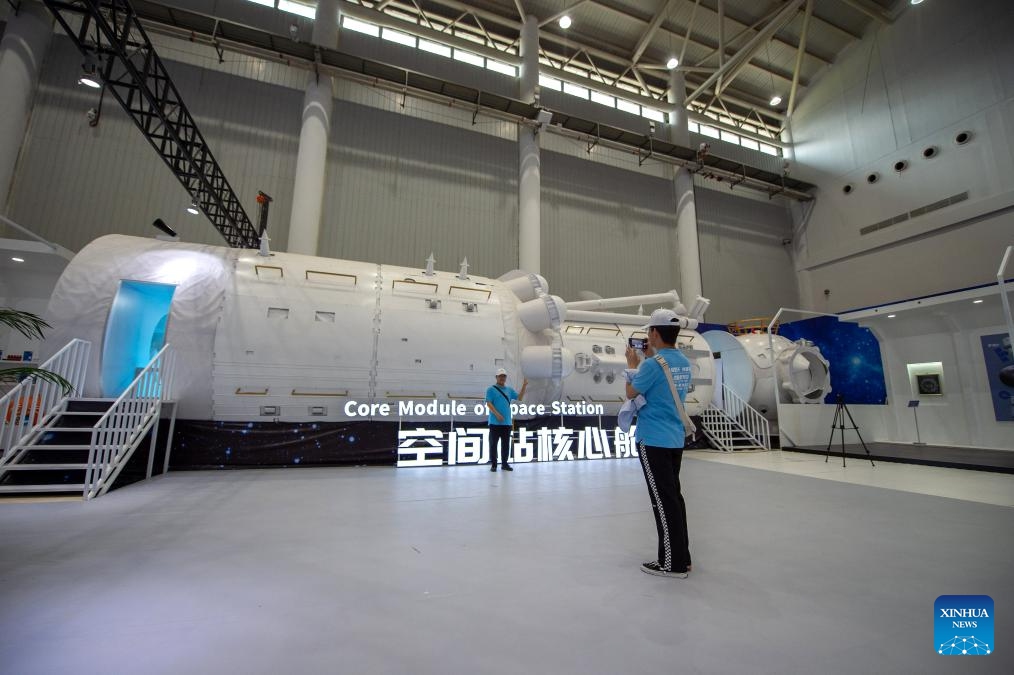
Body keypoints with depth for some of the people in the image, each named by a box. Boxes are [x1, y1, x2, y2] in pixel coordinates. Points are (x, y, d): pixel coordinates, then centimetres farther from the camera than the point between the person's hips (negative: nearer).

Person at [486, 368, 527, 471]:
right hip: (495, 422, -5)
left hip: (507, 422, 5)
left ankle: (504, 463, 20)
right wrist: (497, 414, -21)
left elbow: (519, 398, 12)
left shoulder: (509, 390, 14)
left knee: (506, 444, 10)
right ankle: (493, 464, 10)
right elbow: (488, 404, -10)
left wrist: (524, 387, 0)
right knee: (493, 444, 1)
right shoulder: (491, 389, -2)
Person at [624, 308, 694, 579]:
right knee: (674, 496, 17)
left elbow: (631, 393, -6)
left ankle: (673, 563, 10)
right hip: (675, 438, 8)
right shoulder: (684, 362, 7)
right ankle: (681, 557, 27)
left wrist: (632, 364, 7)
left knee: (663, 501, 0)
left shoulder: (652, 364, -18)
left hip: (653, 440, -8)